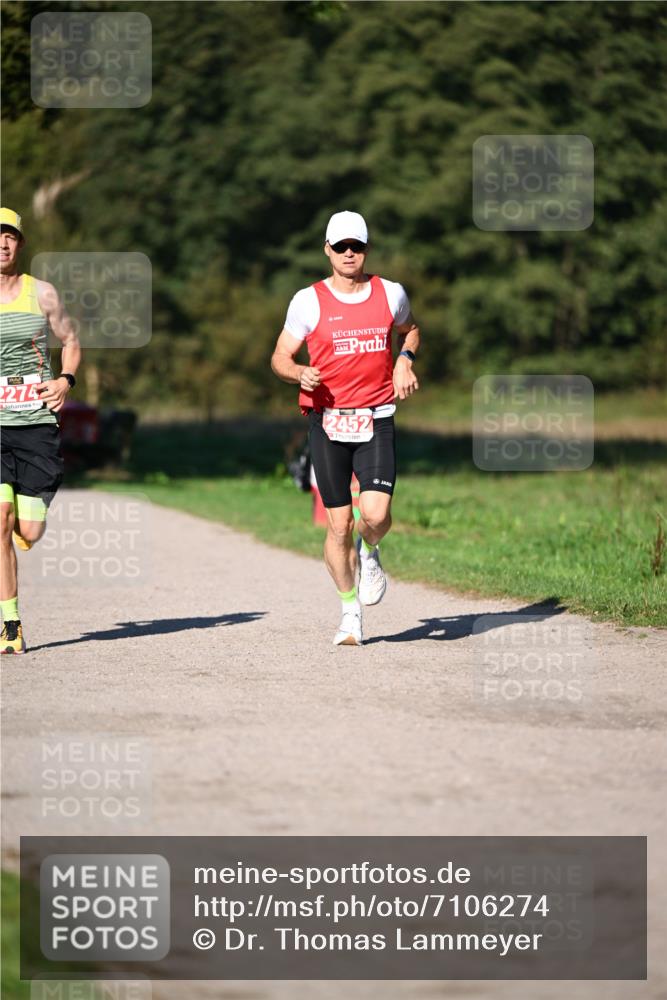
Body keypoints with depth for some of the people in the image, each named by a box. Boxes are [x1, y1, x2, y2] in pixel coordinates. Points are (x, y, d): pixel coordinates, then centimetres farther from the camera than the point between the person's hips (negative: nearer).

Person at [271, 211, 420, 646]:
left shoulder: (391, 293, 5)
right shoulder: (309, 301, -1)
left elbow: (410, 329, 26)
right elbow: (280, 356, 3)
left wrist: (405, 359, 6)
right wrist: (300, 373, -19)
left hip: (376, 419, 1)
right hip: (328, 420, -1)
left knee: (376, 514, -17)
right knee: (339, 524, 0)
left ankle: (369, 553, 19)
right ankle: (350, 611, 16)